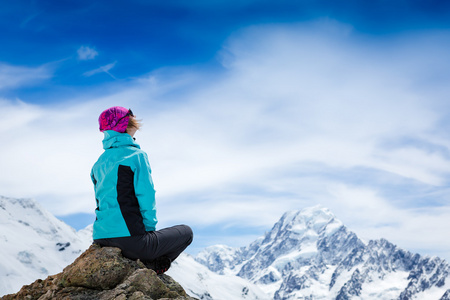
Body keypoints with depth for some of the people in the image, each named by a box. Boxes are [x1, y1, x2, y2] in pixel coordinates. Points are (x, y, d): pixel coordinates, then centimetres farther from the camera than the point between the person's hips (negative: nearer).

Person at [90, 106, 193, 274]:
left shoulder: (99, 163, 14)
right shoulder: (136, 155, -7)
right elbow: (146, 196, -11)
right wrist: (150, 227, 3)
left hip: (101, 239, 8)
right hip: (130, 238, -7)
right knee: (186, 232, 13)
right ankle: (149, 266, -1)